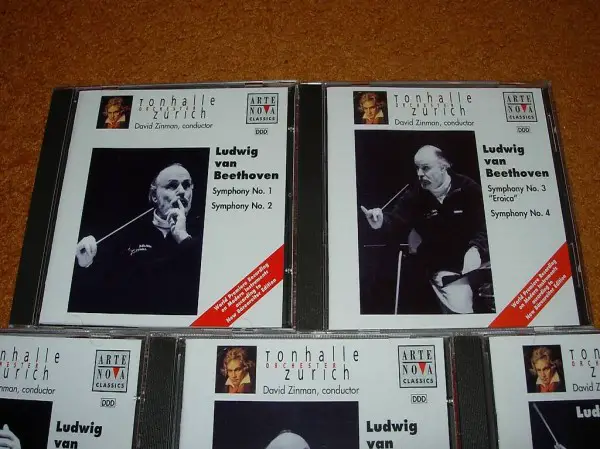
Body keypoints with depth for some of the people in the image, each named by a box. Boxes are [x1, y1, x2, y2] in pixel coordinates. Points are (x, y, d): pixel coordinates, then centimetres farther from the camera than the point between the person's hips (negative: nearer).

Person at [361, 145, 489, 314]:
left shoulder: (468, 188, -3)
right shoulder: (414, 195, 0)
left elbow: (486, 223, -6)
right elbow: (398, 220, -10)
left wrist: (476, 248, -23)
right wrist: (382, 221, -33)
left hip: (474, 258, 0)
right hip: (442, 266, 0)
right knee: (459, 308, -10)